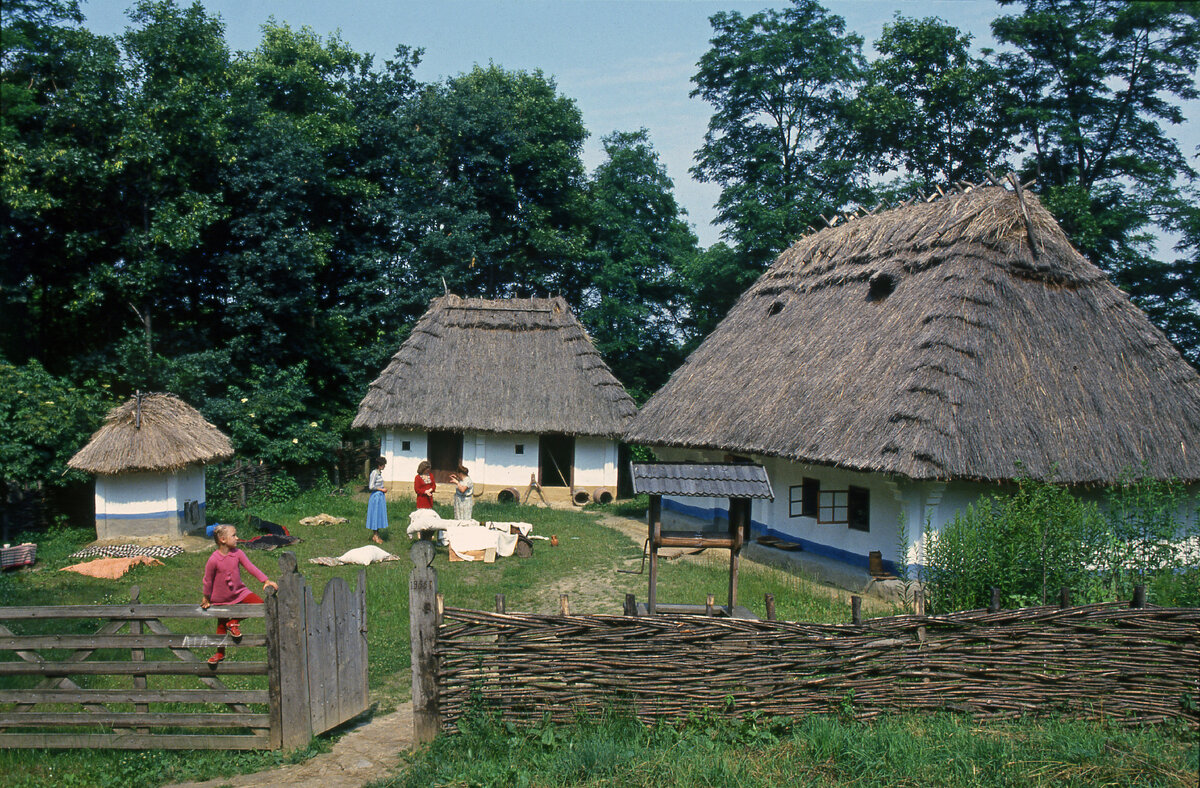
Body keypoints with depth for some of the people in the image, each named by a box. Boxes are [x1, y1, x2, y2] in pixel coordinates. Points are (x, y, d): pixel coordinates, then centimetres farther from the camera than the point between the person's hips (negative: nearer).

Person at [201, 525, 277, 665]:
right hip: (221, 599, -3)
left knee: (259, 604, -16)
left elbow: (251, 567, -12)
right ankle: (220, 653, 34)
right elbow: (208, 580, -9)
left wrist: (266, 581, -22)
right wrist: (206, 598, 2)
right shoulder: (213, 560, -22)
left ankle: (234, 622, 3)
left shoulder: (237, 553, -10)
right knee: (221, 625, 12)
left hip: (239, 592, 3)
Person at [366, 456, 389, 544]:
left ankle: (376, 535, 18)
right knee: (376, 515, -2)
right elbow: (371, 486, -20)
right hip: (376, 496, -9)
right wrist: (381, 489, -13)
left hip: (381, 496, 9)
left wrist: (384, 489, 7)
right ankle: (375, 536, 5)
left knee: (380, 516, 11)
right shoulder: (374, 473, -15)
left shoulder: (380, 472, 12)